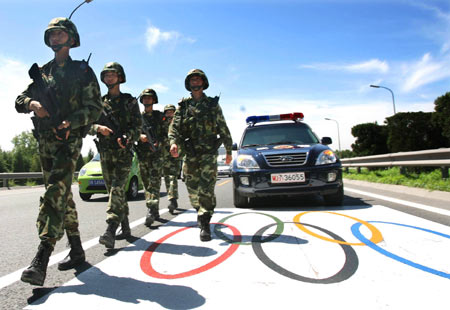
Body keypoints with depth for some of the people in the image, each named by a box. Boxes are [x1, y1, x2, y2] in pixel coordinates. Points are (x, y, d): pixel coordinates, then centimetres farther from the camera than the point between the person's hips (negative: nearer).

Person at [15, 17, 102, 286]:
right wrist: (31, 103, -7)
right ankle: (77, 251, 20)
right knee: (62, 195, 9)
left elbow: (95, 107, -4)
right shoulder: (41, 72, 19)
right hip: (45, 141, 6)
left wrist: (70, 122, -20)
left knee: (55, 193, -19)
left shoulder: (83, 71, 4)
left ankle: (41, 262, -22)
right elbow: (20, 100, 17)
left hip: (69, 140, -6)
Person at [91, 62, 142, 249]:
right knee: (114, 191, 7)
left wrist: (127, 137, -21)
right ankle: (125, 228, 17)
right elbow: (88, 126, 9)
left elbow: (137, 126, -1)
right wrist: (99, 128, -14)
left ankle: (110, 231, -24)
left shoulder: (130, 102, 6)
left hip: (123, 152, -4)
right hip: (105, 153, 4)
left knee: (117, 189, -17)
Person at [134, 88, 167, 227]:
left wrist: (159, 144, -15)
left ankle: (151, 212, -20)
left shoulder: (160, 116, 7)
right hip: (142, 154, 4)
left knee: (154, 183, -13)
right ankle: (155, 211, 17)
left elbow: (167, 134, 3)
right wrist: (140, 136, -14)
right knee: (147, 184, 7)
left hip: (156, 154, -3)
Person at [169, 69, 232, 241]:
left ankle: (205, 225, -8)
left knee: (206, 190, -12)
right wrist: (173, 143, -20)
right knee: (192, 190, 8)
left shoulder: (213, 104, 8)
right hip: (190, 155, 2)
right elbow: (174, 127, 0)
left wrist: (229, 150, 11)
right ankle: (200, 212, 33)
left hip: (209, 153, -2)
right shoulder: (183, 106, 10)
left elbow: (223, 129, 11)